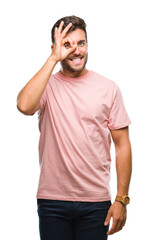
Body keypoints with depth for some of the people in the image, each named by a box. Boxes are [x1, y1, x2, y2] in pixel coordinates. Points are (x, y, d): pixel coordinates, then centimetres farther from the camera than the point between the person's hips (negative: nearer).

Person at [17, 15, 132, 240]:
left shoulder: (108, 88, 3)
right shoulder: (47, 85, 2)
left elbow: (122, 145, 2)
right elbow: (25, 105, -22)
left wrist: (121, 200, -4)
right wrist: (54, 58, -16)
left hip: (96, 201, 0)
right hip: (52, 199, 0)